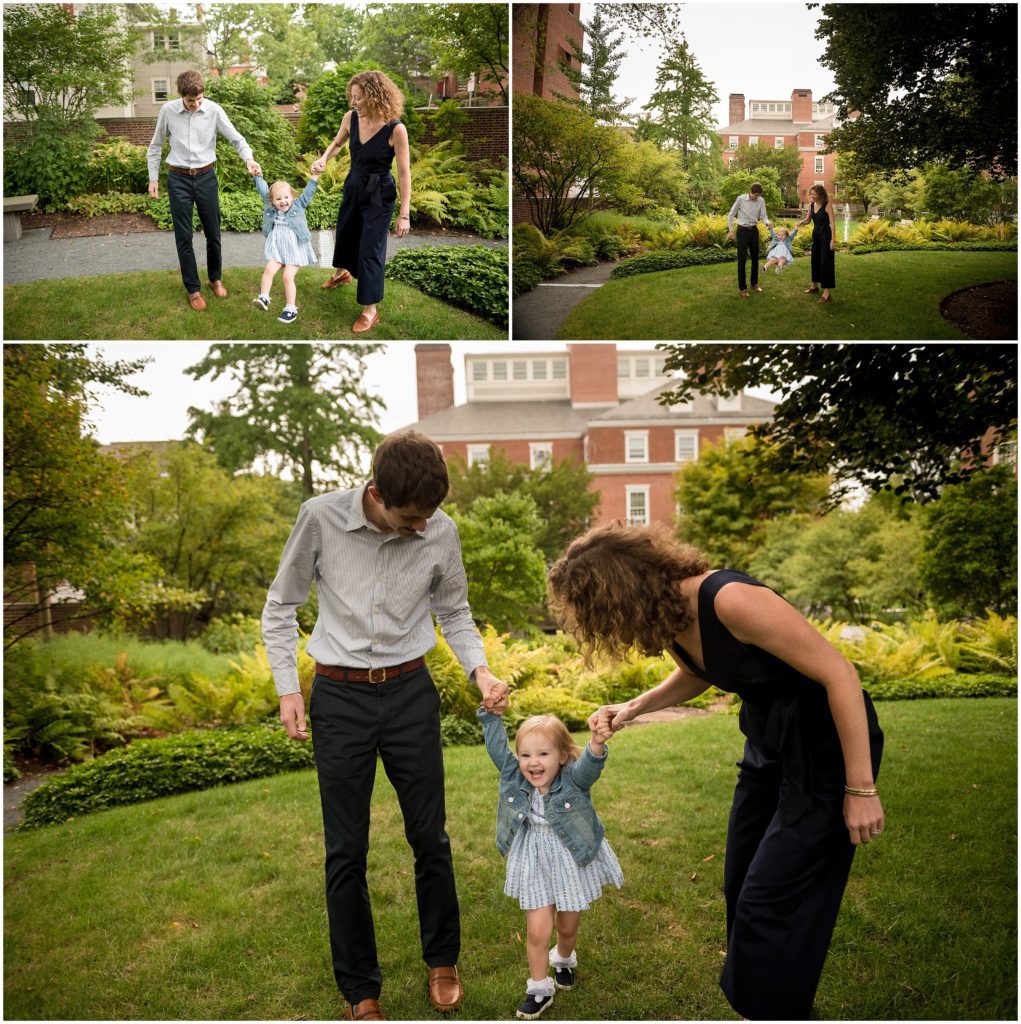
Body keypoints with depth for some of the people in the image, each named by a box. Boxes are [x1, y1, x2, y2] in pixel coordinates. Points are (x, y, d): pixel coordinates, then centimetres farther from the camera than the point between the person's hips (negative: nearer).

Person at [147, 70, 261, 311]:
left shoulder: (214, 110, -8)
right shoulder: (168, 110, -6)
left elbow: (236, 138, -5)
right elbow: (155, 146, 6)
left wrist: (249, 159, -25)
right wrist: (153, 178, 4)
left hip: (206, 176, 1)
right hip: (178, 179, -1)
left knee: (213, 233, 11)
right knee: (184, 237, 2)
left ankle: (216, 279, 33)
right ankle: (193, 289, 14)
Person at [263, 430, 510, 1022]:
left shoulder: (441, 531, -8)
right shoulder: (322, 518, -13)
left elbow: (454, 613, 8)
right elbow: (282, 606, 1)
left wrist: (480, 669, -8)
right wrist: (288, 689, -4)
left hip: (411, 691, 1)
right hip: (340, 696, -1)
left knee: (430, 837, 10)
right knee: (346, 851, 5)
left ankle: (443, 961, 33)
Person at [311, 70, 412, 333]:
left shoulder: (395, 129, -25)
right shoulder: (351, 118, -10)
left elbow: (404, 173, -20)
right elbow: (338, 142, 12)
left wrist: (404, 214, -20)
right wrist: (324, 159, -10)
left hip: (379, 195, -6)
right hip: (353, 187, 6)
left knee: (371, 250, -3)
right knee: (344, 232, 27)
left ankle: (370, 311, 10)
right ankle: (341, 273, 58)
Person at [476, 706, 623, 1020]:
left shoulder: (574, 778, -24)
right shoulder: (513, 777, -14)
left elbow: (590, 765, -44)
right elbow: (496, 745, -13)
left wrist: (597, 744, -64)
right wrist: (491, 712, -24)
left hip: (574, 861, -1)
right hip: (535, 865, 1)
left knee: (567, 926, 18)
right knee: (537, 931, 0)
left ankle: (564, 960, 51)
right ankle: (539, 988, 22)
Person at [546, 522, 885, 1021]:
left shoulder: (730, 600, -31)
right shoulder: (666, 614, -5)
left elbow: (840, 672, -26)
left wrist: (861, 788, -22)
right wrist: (632, 708, 2)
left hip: (827, 742, -8)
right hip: (767, 739, 8)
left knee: (772, 901, -3)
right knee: (741, 886, 15)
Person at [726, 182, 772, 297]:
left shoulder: (761, 201, -2)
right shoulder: (740, 199, -12)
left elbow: (763, 216, -4)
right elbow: (731, 215, -4)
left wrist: (767, 222, -27)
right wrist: (730, 230, -6)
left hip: (754, 231, 4)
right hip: (742, 231, -4)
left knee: (755, 258, 14)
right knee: (742, 260, -3)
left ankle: (754, 284, 30)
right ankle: (742, 288, 3)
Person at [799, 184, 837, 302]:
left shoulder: (827, 205, -14)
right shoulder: (811, 205, 5)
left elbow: (832, 223, -16)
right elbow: (808, 220, 16)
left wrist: (833, 240, -21)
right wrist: (801, 222, -8)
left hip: (826, 235, -7)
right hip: (815, 234, 7)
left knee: (826, 262, -8)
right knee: (815, 260, 17)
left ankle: (827, 292, -9)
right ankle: (815, 285, 35)